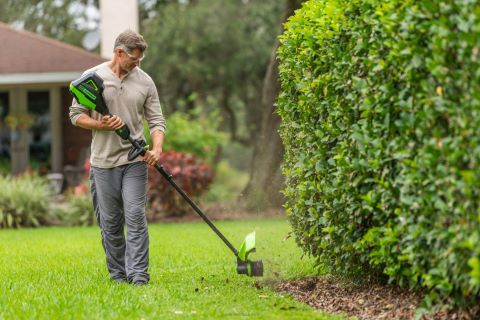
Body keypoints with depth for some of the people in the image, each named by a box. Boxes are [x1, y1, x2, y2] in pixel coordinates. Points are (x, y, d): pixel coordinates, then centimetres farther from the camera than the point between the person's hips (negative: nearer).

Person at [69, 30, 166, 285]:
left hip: (135, 160, 0)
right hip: (103, 161, 0)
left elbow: (156, 120, 5)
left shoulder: (144, 81, 5)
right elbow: (76, 115, 3)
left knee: (135, 216, -8)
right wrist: (102, 125, -14)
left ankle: (138, 273, -8)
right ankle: (117, 273, 16)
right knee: (110, 221, 6)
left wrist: (157, 149, -12)